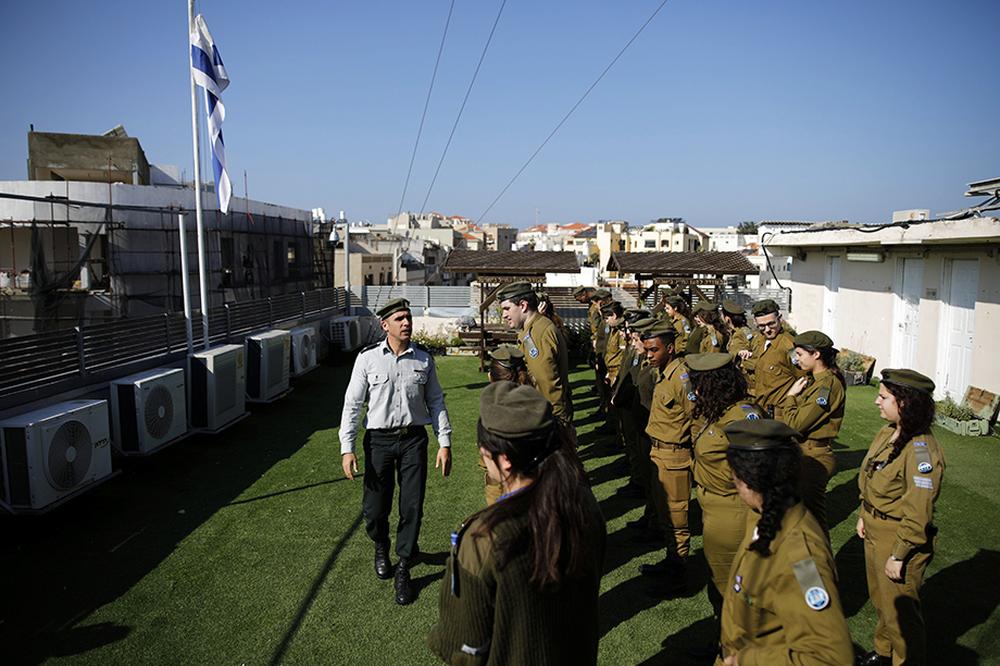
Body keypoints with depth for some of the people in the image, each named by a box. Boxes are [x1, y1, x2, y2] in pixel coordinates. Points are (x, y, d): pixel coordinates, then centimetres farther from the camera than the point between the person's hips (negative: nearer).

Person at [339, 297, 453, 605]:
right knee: (375, 507, 7)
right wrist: (347, 448, -7)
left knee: (412, 506, 2)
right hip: (379, 440, -1)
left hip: (413, 439, 1)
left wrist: (445, 443, 2)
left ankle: (403, 570, 22)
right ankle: (381, 548, 42)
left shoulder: (423, 358, 1)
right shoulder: (368, 358, -5)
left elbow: (436, 401, 7)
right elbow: (352, 404, -2)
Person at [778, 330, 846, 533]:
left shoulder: (828, 384, -22)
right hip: (801, 452, 10)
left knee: (813, 514, 0)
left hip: (814, 458, -10)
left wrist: (790, 396, -9)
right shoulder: (813, 379, 8)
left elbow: (795, 423, -21)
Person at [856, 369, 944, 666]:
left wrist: (899, 555, -19)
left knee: (899, 609, 10)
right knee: (880, 599, 26)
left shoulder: (921, 449, -28)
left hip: (900, 539, -9)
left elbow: (918, 514, -25)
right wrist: (864, 515, 15)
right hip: (874, 531, 9)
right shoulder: (888, 433, -1)